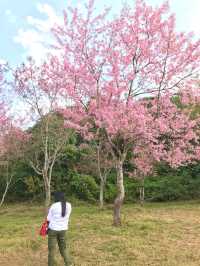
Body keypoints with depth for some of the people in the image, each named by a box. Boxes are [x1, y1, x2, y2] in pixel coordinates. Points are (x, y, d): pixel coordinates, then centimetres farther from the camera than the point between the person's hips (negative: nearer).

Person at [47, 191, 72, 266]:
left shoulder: (53, 206, -15)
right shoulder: (69, 205, -3)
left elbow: (48, 219, -6)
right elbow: (66, 217, 6)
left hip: (53, 229, -4)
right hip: (63, 229, 4)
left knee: (52, 248, 11)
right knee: (63, 247, 17)